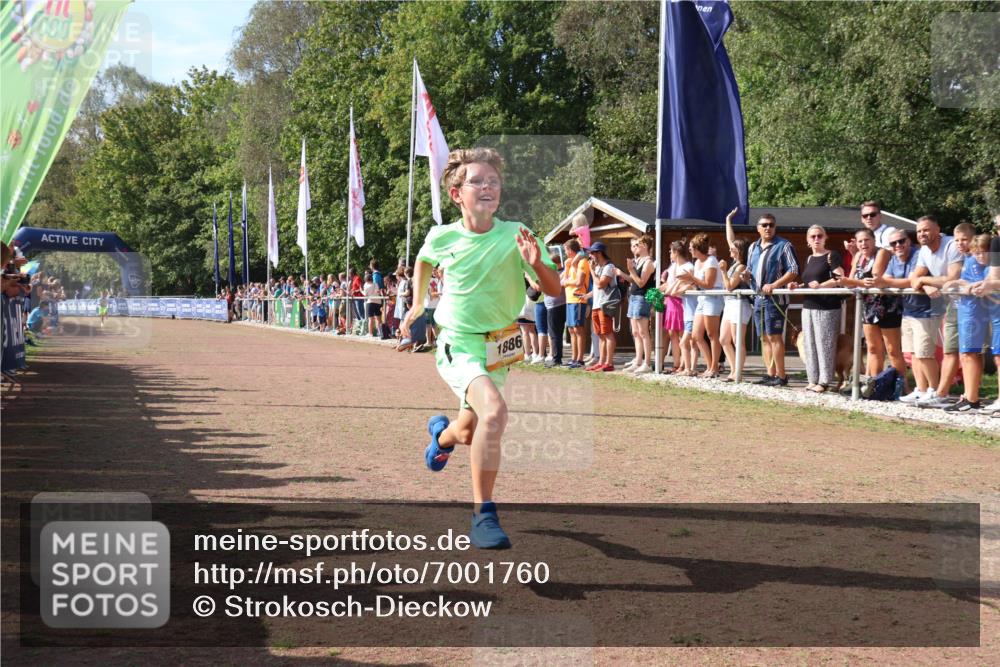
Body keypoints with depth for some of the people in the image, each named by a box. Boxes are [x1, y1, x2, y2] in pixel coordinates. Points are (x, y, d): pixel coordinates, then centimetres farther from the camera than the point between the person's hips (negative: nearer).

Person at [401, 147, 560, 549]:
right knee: (494, 410, -31)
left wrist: (535, 263, -28)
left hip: (499, 348, 3)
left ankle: (443, 433, 59)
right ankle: (483, 516, -24)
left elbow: (555, 290, -10)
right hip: (459, 346, -3)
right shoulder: (442, 237, -7)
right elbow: (424, 260, 18)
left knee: (470, 433, 19)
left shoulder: (515, 235, -9)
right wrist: (418, 305, 21)